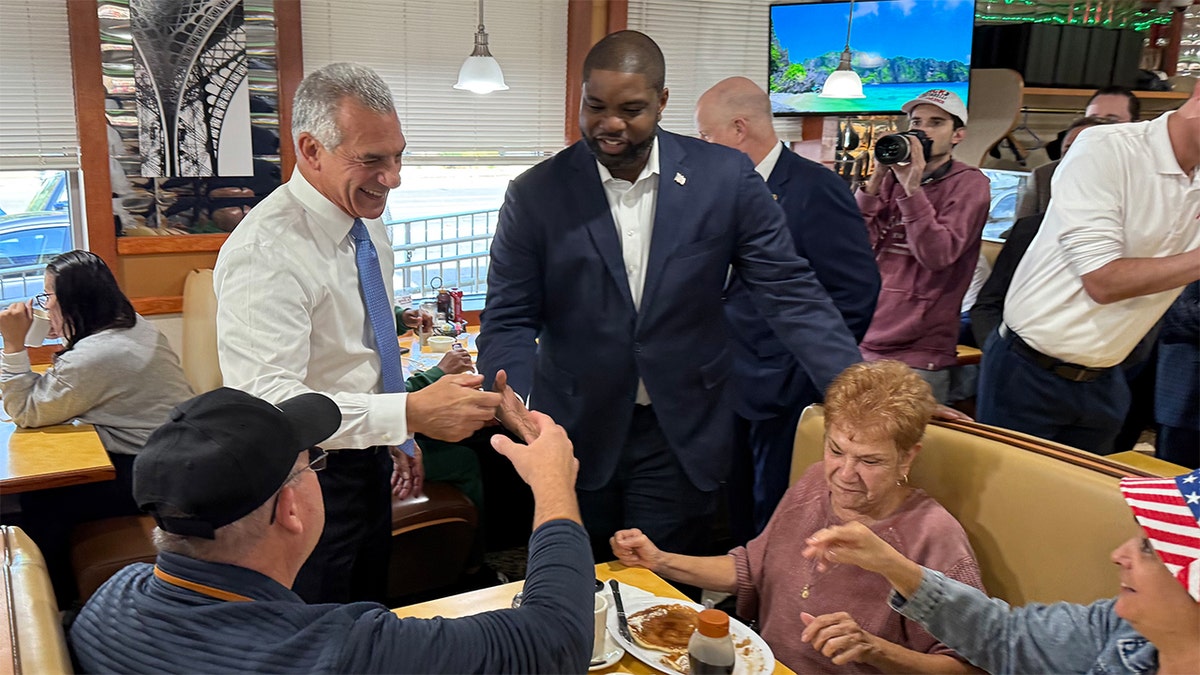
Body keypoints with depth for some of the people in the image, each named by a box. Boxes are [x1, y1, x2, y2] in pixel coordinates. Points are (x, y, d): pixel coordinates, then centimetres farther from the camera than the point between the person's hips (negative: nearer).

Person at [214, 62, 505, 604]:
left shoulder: (367, 222, 2)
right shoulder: (264, 251, -26)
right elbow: (267, 401, -35)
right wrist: (412, 413, -41)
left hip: (369, 460, 8)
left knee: (372, 615, 24)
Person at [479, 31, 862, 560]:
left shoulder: (726, 178, -6)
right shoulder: (536, 194, -6)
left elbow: (789, 293, -5)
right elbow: (509, 321, -4)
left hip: (682, 439, 0)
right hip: (574, 437, 1)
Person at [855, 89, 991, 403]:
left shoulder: (969, 183, -2)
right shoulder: (892, 177, 10)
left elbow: (937, 255, -16)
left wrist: (912, 188, -20)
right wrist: (876, 179, -8)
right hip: (863, 342, 4)